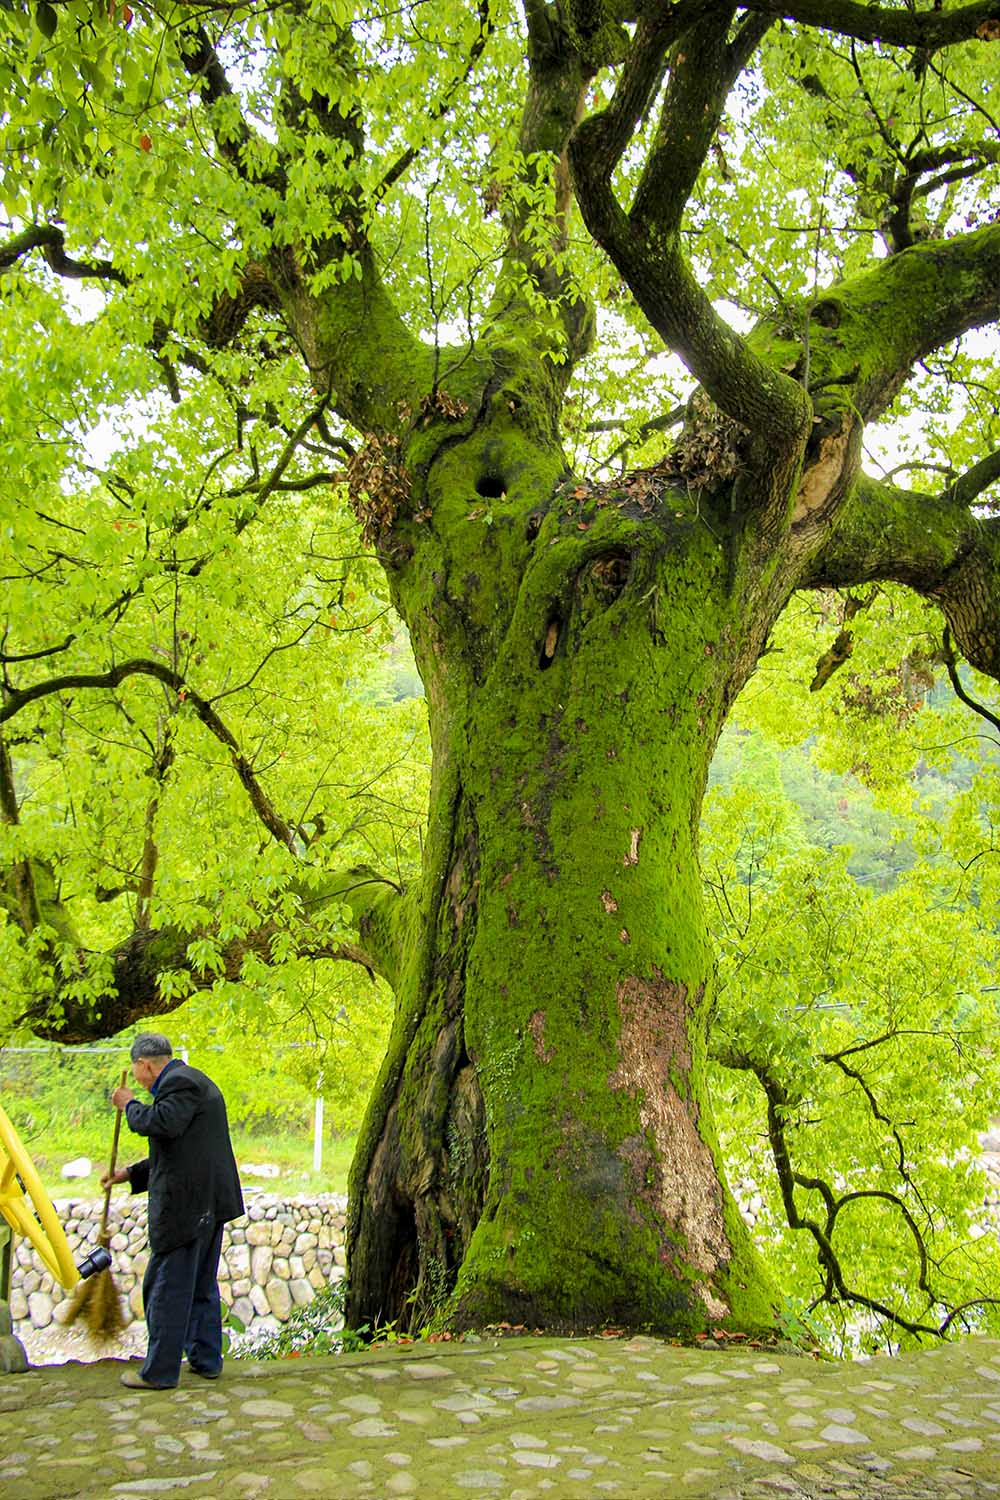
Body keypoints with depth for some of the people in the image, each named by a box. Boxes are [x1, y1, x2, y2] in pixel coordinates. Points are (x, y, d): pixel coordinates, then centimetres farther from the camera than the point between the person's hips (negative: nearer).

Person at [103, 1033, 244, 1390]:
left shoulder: (180, 1081, -13)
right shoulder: (193, 1081, 20)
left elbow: (162, 1123, -30)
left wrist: (130, 1104, -12)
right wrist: (129, 1174, 27)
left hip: (184, 1204, -10)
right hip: (208, 1202, 10)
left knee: (167, 1287, 0)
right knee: (201, 1284, 18)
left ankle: (159, 1371, 8)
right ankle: (206, 1360, 26)